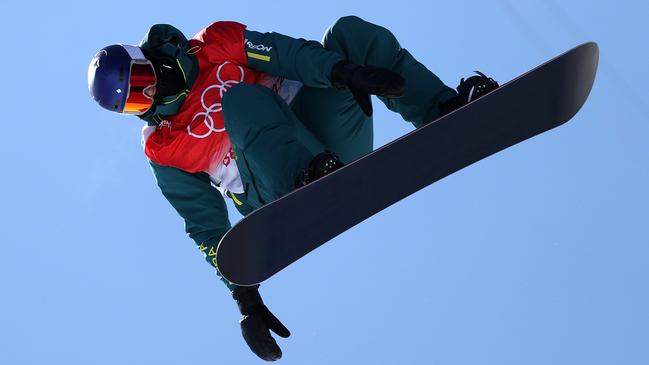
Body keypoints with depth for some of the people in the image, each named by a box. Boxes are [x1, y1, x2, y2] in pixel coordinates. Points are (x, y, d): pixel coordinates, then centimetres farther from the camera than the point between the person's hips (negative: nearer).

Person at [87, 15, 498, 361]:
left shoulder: (216, 44, 10)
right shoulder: (163, 152, 8)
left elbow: (286, 53, -5)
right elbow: (208, 230, 6)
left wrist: (344, 71, -24)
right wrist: (245, 297, -2)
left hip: (335, 139, 3)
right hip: (290, 192, -3)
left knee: (351, 32, -10)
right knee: (240, 99, -26)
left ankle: (444, 111, -17)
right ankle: (309, 181, -50)